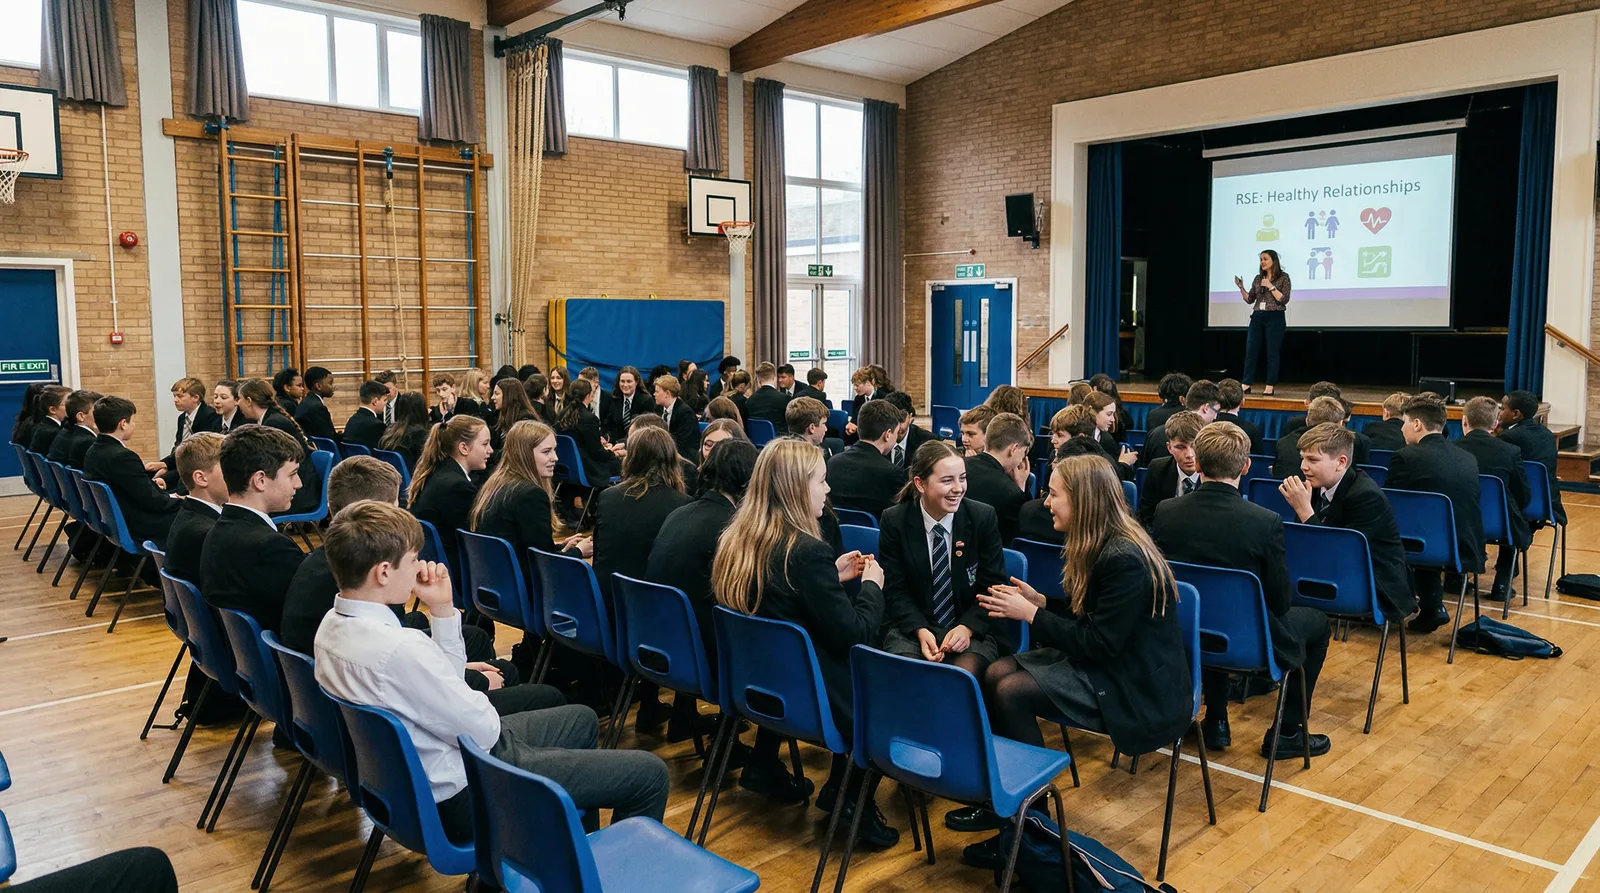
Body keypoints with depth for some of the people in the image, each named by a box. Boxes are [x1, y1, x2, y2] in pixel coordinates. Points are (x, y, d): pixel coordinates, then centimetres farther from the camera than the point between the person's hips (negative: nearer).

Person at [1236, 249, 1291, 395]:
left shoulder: (1283, 277, -2)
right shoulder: (1258, 278, 11)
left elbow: (1284, 299, -10)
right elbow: (1250, 299, 12)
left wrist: (1271, 286, -15)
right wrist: (1241, 287, -2)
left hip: (1274, 318, -5)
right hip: (1257, 317, 5)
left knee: (1272, 353, -1)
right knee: (1250, 352, 1)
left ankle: (1270, 387, 3)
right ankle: (1246, 385, 5)